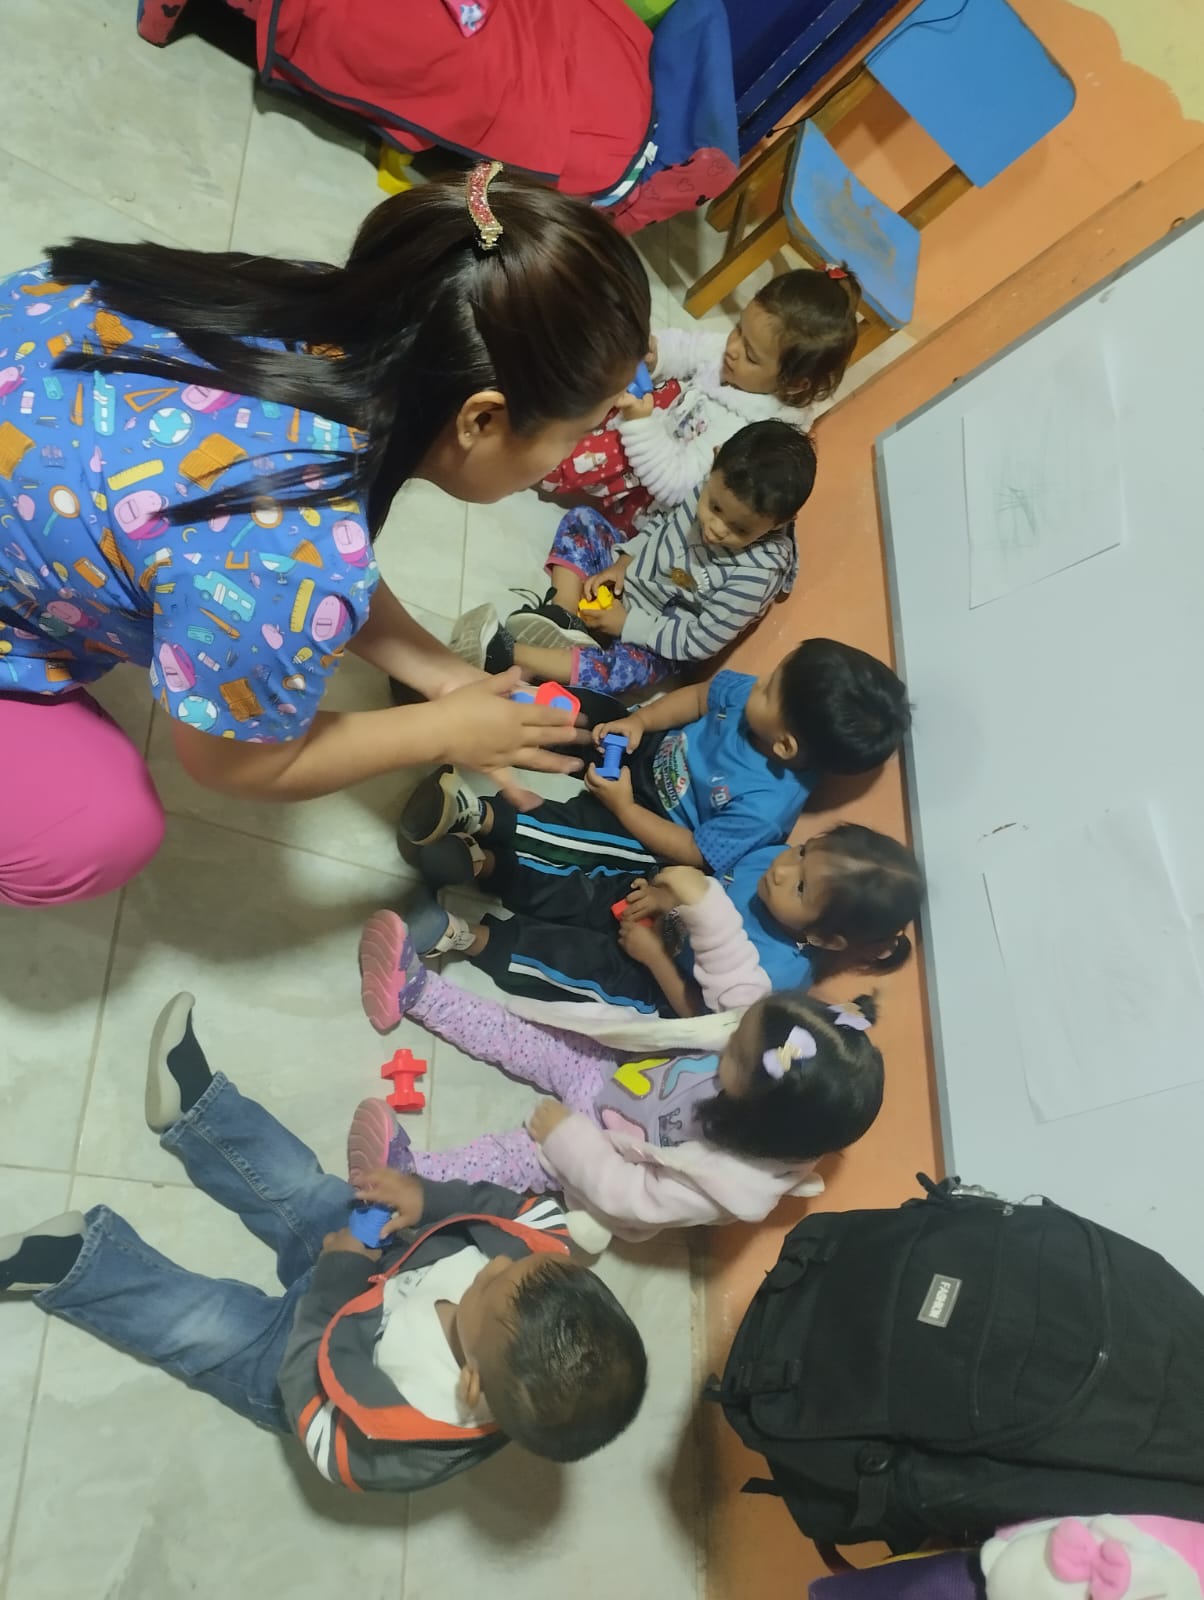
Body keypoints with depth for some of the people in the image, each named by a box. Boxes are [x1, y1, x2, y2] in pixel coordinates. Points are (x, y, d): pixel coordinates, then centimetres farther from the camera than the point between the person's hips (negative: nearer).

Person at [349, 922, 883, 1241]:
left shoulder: (729, 1181, -39)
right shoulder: (769, 1030, -29)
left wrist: (562, 1134, -22)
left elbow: (629, 1195, -29)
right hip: (615, 1073, 5)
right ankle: (418, 990, 13)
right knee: (520, 1035, 1)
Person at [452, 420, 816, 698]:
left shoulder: (758, 573, -33)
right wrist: (622, 563, -9)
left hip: (654, 639, -7)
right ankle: (563, 618, -13)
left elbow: (700, 642, -27)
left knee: (631, 668, -35)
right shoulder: (717, 491, -17)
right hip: (628, 575, 7)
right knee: (581, 520, 4)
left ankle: (505, 655, -31)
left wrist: (627, 624, -25)